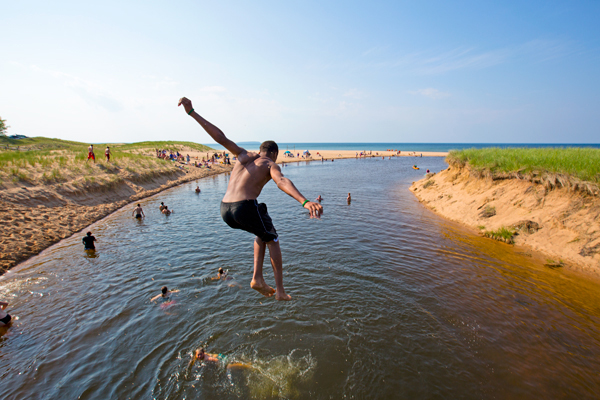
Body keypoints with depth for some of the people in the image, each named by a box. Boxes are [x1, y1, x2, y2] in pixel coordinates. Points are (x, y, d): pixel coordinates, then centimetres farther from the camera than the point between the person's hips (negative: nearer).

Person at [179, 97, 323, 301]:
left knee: (263, 233, 31)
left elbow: (219, 136, 17)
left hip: (225, 210, 6)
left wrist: (192, 112, 20)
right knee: (272, 240, 22)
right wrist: (305, 202, -34)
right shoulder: (271, 165, 6)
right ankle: (280, 290, 25)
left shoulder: (245, 155, 22)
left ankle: (258, 278, 24)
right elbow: (282, 182, -18)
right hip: (246, 208, -6)